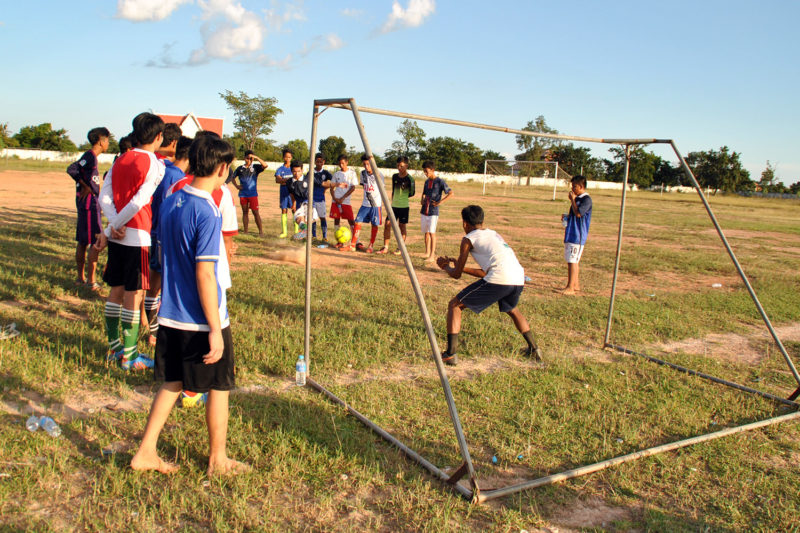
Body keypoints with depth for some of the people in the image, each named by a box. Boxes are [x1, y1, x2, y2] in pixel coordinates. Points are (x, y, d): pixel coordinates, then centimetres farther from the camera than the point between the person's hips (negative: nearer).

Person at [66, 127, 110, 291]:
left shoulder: (90, 157, 15)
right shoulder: (90, 157, -14)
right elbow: (71, 169, -25)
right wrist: (85, 186, -19)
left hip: (86, 203, 10)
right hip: (90, 203, -10)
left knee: (82, 241, 14)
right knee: (95, 242, -8)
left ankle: (81, 277, 22)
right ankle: (91, 281, -6)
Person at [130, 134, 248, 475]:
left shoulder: (170, 203, 4)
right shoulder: (207, 213, -20)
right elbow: (204, 275, -22)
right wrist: (215, 329, -19)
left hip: (170, 316, 7)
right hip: (202, 320, -7)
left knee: (172, 382, 20)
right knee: (218, 386, 9)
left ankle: (146, 452, 23)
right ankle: (218, 461, 23)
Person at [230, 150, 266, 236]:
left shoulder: (255, 167, 1)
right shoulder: (240, 168, 7)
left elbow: (265, 165, -17)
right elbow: (233, 178, 18)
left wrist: (256, 157, -20)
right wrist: (236, 185, 2)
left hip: (253, 194, -3)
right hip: (243, 194, 3)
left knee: (255, 212, -5)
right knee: (245, 212, 9)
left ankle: (260, 231, 3)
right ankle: (245, 232, 15)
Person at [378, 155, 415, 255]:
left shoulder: (409, 179, -9)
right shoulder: (394, 176, 8)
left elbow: (412, 193, 2)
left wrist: (403, 196, 5)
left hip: (403, 206, -5)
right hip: (394, 205, 5)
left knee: (402, 226, 3)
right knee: (387, 224, -1)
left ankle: (400, 248, 14)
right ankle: (385, 247, 6)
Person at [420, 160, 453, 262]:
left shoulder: (440, 181, -8)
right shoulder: (427, 181, 13)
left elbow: (451, 193, -12)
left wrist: (440, 202, -15)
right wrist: (422, 199, 12)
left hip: (433, 211, -7)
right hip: (424, 211, 7)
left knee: (432, 232, -10)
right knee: (426, 232, 12)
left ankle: (432, 255, -9)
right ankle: (427, 253, 24)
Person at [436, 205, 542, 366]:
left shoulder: (468, 239, 12)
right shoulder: (495, 234, 31)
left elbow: (456, 274, 15)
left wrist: (446, 267, 37)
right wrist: (459, 266, 42)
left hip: (499, 279, -7)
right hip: (519, 278, 7)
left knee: (454, 305, 8)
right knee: (511, 310, 38)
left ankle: (450, 354, -1)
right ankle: (534, 349, 42)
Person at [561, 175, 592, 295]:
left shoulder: (586, 199, -12)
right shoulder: (577, 198, 17)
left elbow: (578, 213, -25)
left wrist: (572, 200, -16)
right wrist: (567, 216, 9)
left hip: (578, 236, -10)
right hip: (571, 234, 10)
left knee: (573, 261, -9)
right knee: (571, 261, 13)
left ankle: (570, 287, -7)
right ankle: (576, 285, 22)